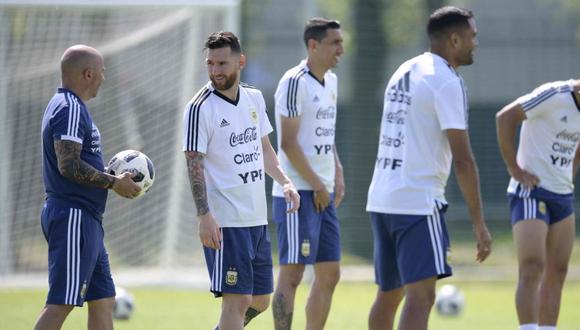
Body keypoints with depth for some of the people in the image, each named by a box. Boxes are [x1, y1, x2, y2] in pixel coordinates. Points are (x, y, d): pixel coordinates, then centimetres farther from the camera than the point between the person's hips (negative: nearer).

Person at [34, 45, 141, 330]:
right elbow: (68, 166, -23)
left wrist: (113, 179, 14)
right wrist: (114, 182, -14)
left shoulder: (68, 106, 18)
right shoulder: (70, 109, -14)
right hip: (73, 218, -11)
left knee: (102, 300, 12)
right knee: (61, 304, -11)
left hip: (85, 220, 11)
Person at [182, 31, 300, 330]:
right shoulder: (200, 108, -11)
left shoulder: (254, 99, 10)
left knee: (261, 299, 14)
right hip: (225, 223, -7)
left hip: (257, 217, 7)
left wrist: (284, 182, 6)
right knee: (237, 300, -10)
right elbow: (194, 165, -14)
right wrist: (204, 216, -22)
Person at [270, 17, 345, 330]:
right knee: (292, 274, -8)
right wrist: (318, 185, -13)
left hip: (323, 193, 9)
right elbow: (288, 143, -16)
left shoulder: (331, 81, 14)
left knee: (329, 275, 9)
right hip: (297, 193, -9)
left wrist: (337, 174, 10)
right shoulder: (295, 82, -13)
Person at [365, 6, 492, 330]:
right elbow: (463, 159, -15)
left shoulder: (404, 72, 16)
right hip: (418, 203, -9)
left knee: (389, 294, 17)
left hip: (382, 200, 9)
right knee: (421, 297, -13)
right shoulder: (447, 82, -11)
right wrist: (479, 222, -12)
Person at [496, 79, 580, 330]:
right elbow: (505, 117, -19)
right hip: (531, 191, -8)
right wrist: (515, 169, -17)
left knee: (556, 272, 6)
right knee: (532, 269, -15)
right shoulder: (554, 95, -15)